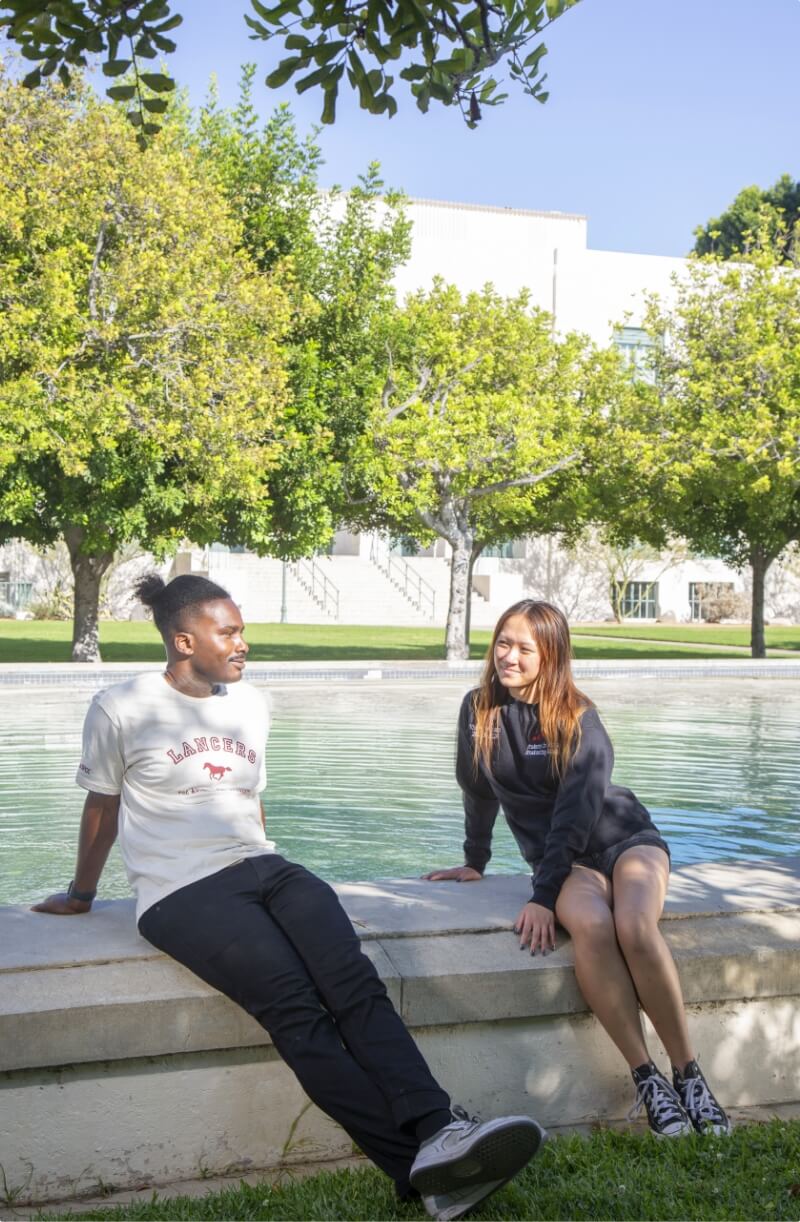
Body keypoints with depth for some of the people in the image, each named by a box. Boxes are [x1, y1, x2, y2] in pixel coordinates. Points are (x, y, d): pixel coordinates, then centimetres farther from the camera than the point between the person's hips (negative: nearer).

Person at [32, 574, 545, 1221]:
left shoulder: (250, 705, 19)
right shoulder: (122, 708, 4)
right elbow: (101, 810, 15)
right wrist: (81, 895, 23)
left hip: (262, 869, 5)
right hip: (182, 892, -5)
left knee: (354, 980, -25)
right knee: (296, 1007, -28)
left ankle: (439, 1131, -41)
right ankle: (418, 1166, -37)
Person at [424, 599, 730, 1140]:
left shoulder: (578, 718, -13)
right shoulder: (479, 709, -1)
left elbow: (576, 812, -19)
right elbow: (479, 791, 13)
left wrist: (543, 897, -25)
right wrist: (475, 863, 20)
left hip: (626, 837, -2)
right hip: (564, 858, 2)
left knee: (635, 928, -34)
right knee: (591, 926, -33)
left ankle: (690, 1075, -21)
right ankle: (647, 1079, -27)